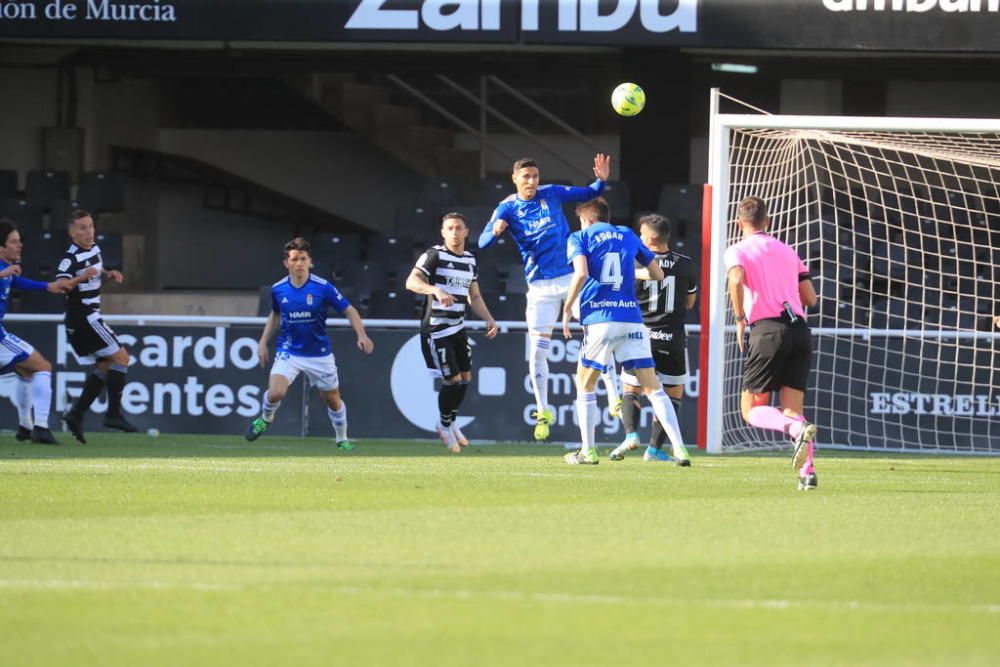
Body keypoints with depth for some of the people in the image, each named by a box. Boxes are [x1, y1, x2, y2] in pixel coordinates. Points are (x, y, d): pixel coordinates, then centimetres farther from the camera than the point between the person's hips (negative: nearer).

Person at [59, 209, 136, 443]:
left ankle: (76, 413, 9)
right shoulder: (71, 258, -18)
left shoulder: (95, 249, 11)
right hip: (83, 317, -10)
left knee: (104, 366, 12)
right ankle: (113, 413, -11)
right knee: (121, 358, -10)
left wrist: (109, 274, 11)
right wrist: (81, 277, -45)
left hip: (90, 317, 10)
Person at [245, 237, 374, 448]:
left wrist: (361, 335, -22)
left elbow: (349, 311, -7)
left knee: (333, 399, 10)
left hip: (320, 354, -1)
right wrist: (263, 342, 11)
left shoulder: (323, 288, -13)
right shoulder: (278, 289, -4)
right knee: (275, 393, -20)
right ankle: (265, 419, 13)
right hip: (288, 351, 1)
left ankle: (342, 439, 35)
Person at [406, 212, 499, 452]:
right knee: (452, 379, -7)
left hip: (458, 327, 7)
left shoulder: (470, 260, 12)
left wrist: (489, 320, 9)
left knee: (465, 377, 10)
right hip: (436, 329, -7)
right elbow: (412, 282, -23)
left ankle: (451, 422, 30)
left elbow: (474, 296, 21)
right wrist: (436, 290, -39)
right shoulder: (434, 255, -11)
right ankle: (445, 425, 15)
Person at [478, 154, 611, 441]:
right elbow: (483, 242, -11)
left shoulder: (552, 194, 0)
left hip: (572, 277, 0)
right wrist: (496, 231, -33)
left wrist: (601, 180, -9)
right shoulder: (507, 208, -3)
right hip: (540, 285, 0)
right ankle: (543, 412, 10)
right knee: (537, 351, -2)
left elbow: (588, 194, 12)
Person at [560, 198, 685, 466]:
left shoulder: (580, 238, 6)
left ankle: (588, 451, 12)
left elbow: (581, 273, -13)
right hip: (632, 319, 3)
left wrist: (567, 308, -2)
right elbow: (658, 274, 20)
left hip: (599, 320, -3)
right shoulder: (628, 235, 18)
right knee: (653, 388, 0)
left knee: (585, 385, 14)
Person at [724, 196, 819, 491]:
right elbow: (810, 297, 19)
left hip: (767, 330, -5)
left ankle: (798, 430, -26)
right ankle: (808, 470, -12)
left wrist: (740, 320, -7)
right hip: (799, 329, 5)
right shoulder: (787, 251, 21)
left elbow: (736, 280, -17)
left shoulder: (737, 251, 5)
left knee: (752, 409, 3)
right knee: (793, 409, 8)